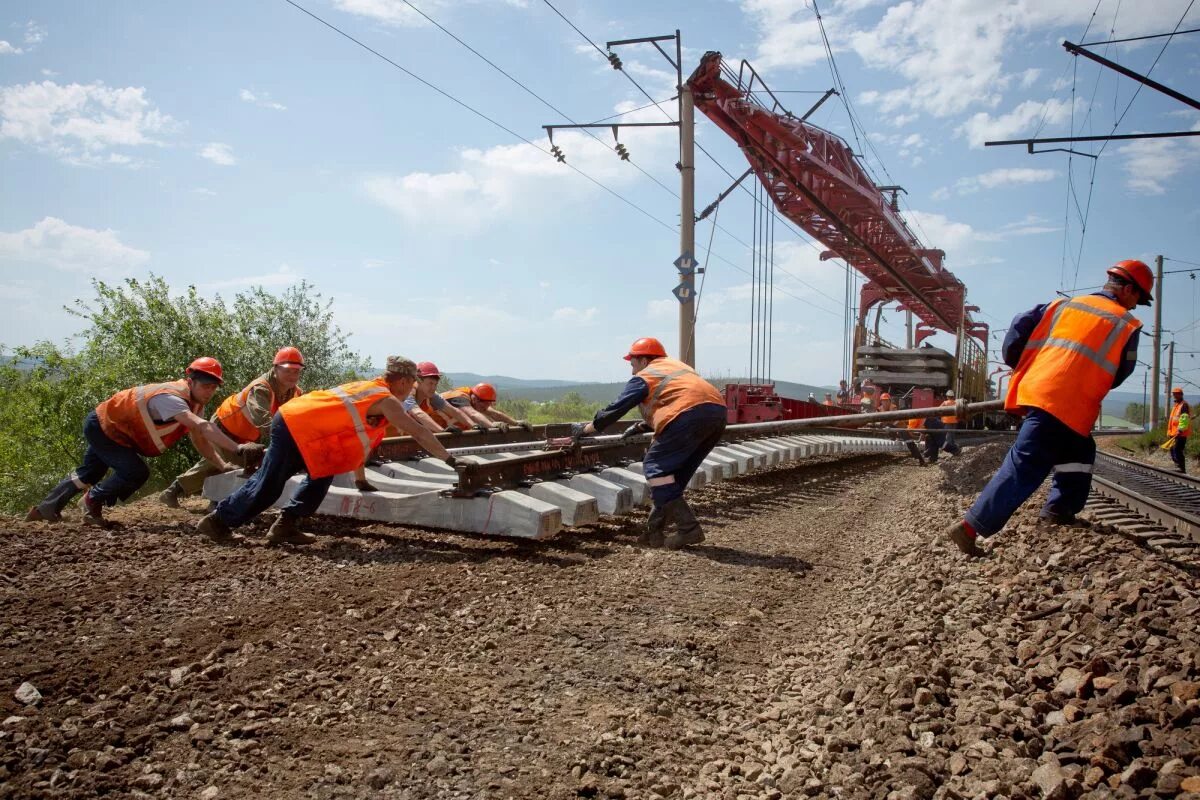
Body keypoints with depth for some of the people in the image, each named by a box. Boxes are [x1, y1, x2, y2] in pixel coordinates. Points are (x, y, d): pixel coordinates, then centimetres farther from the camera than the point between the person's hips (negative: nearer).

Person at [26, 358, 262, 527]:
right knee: (136, 472, -19)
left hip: (107, 426, 10)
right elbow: (203, 427, -51)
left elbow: (200, 439, -6)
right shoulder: (171, 398, -37)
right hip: (103, 427, -10)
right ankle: (92, 502, 5)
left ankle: (46, 508, 42)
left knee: (89, 473, 24)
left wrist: (222, 464, -20)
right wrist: (238, 448, -60)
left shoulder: (194, 402, -7)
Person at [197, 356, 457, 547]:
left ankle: (285, 526, 15)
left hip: (292, 418, 9)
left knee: (322, 477, 15)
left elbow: (357, 436, 28)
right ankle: (218, 521, 15)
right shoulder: (386, 400, -9)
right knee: (267, 487, 1)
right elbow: (418, 433, -11)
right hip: (296, 428, -9)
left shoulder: (368, 387, 18)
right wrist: (448, 458, -4)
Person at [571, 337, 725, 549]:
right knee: (675, 470, 17)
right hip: (718, 413, 8)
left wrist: (585, 429, 25)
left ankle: (687, 528, -7)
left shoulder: (644, 377, 13)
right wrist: (642, 426, 47)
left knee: (655, 466, 2)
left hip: (690, 417, -8)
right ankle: (655, 530, 19)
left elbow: (615, 409, 14)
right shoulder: (676, 366, 34)